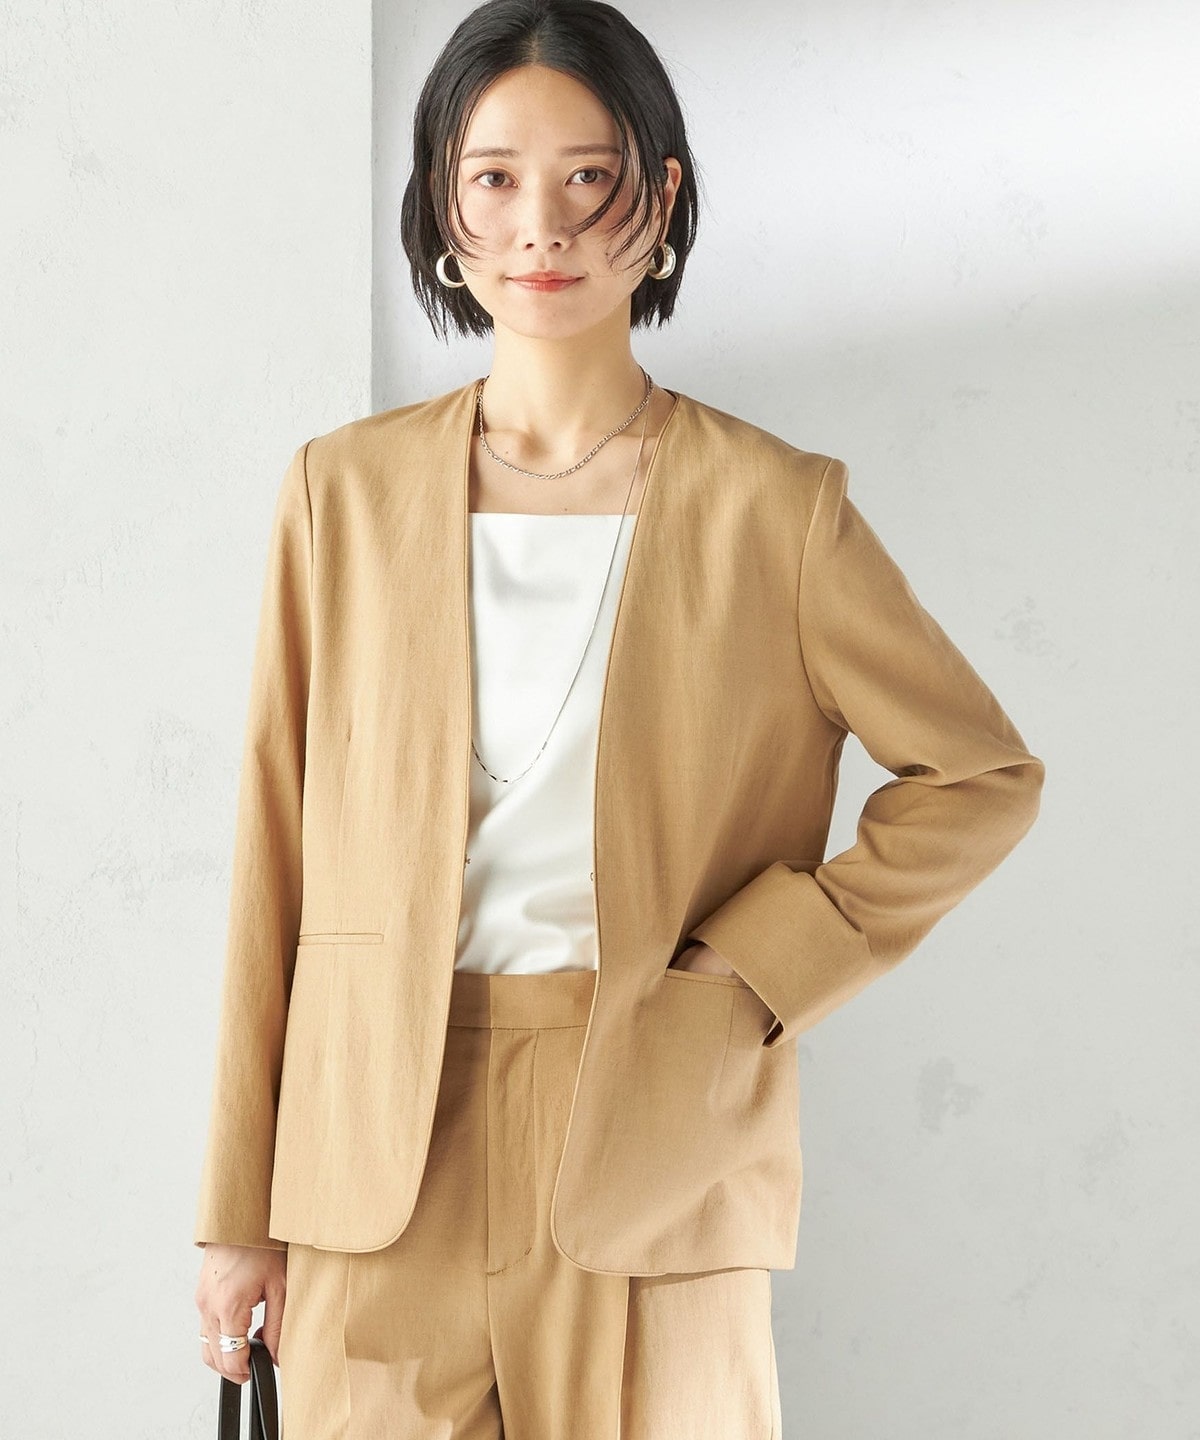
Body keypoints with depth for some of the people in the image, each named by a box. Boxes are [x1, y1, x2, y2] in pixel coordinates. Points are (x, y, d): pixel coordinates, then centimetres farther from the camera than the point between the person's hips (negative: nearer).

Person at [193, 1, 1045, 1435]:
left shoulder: (770, 506, 0)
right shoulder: (346, 490, 5)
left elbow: (983, 777, 6)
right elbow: (277, 852, 6)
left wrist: (759, 968, -5)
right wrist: (238, 1207, 5)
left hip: (644, 1165, -1)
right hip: (377, 1168, 2)